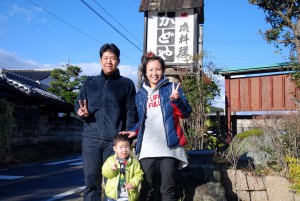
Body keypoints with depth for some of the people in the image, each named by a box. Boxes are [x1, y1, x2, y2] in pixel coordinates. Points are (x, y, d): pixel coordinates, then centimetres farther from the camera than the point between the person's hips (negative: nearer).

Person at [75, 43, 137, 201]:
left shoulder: (127, 84, 9)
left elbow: (131, 112, 3)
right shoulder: (90, 82, 16)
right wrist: (82, 112, -7)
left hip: (115, 140, -2)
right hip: (91, 138, 2)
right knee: (91, 180, 1)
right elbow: (78, 104, 17)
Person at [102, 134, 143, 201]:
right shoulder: (110, 160, 0)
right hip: (113, 193, 1)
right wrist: (111, 169, -23)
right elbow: (105, 173, -4)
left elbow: (139, 174, -4)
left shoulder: (134, 162, -3)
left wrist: (133, 183, -19)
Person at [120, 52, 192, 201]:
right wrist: (134, 131, 4)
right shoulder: (140, 95, 15)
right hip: (147, 150, 3)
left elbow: (186, 113, -2)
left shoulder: (172, 88, 6)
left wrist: (176, 100, -21)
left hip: (169, 148, -2)